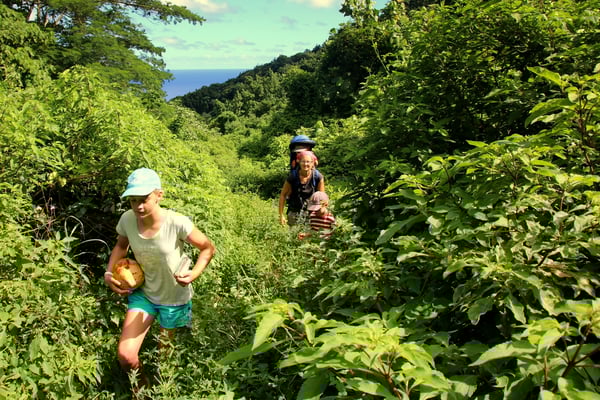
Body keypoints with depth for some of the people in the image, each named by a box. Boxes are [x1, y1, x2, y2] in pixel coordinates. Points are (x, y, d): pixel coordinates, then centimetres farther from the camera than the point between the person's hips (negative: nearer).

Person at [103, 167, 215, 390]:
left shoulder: (177, 224, -30)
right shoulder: (127, 220, -17)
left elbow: (208, 248, -15)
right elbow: (121, 246, 6)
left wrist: (194, 273, -32)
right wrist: (109, 272, -8)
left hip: (174, 298, -2)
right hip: (142, 293, 3)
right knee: (125, 356, -7)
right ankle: (142, 386, 28)